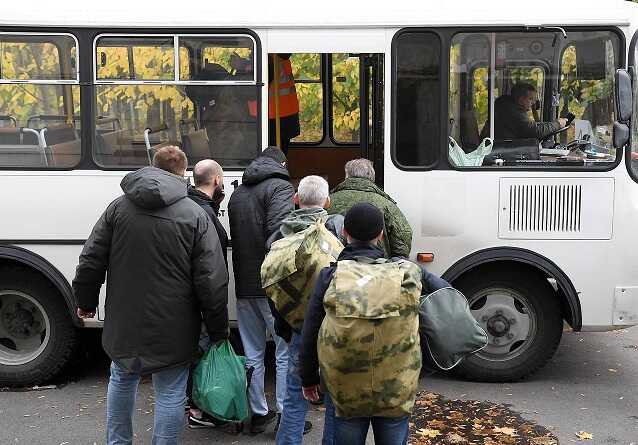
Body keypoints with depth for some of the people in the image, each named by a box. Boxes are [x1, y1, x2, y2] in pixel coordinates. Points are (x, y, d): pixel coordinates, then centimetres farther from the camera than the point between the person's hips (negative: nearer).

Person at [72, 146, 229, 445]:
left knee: (122, 379, 25)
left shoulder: (118, 207, 0)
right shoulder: (195, 215, -9)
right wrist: (218, 330, -3)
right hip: (172, 328, -3)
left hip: (124, 322, 4)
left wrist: (85, 301, 18)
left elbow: (91, 261, 3)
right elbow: (212, 281, -12)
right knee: (170, 392, 7)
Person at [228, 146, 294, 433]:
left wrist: (243, 278, 12)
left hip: (244, 287, 7)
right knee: (286, 352, 4)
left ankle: (258, 414, 22)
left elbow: (234, 238, 14)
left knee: (252, 354, 14)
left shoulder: (237, 194, 18)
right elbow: (279, 232, -21)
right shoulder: (280, 186, -6)